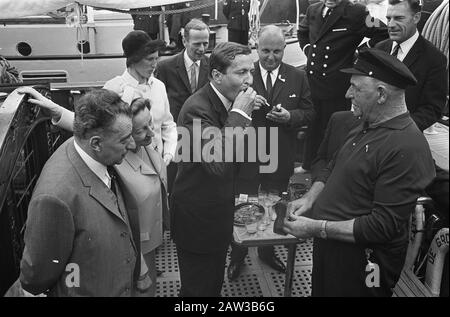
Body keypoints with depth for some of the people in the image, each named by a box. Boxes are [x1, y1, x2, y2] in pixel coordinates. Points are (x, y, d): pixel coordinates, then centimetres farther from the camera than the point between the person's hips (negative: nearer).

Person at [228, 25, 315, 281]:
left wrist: (290, 116, -18)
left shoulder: (298, 77, -1)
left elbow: (309, 113, 2)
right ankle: (238, 255, 32)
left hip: (281, 158, 2)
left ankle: (268, 251, 42)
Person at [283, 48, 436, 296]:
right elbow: (333, 167, 15)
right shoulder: (367, 125, 4)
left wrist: (318, 228, -24)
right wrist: (310, 198, -2)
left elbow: (383, 226, -27)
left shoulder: (407, 149, -26)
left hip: (358, 265, -8)